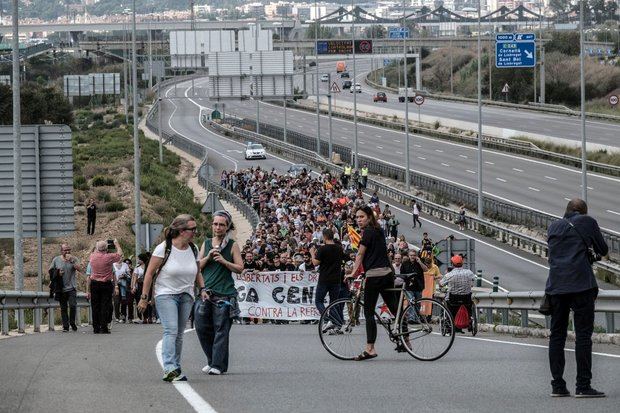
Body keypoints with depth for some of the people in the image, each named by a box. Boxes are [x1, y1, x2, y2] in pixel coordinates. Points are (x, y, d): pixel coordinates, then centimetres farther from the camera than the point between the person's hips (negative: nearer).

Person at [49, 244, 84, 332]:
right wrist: (57, 273, -7)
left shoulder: (73, 259, 4)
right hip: (61, 288, 1)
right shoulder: (56, 260, 6)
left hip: (72, 287, -1)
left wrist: (72, 261, -14)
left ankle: (72, 322, 9)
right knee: (63, 308, 4)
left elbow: (81, 270, -8)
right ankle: (65, 326, 12)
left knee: (73, 305, -13)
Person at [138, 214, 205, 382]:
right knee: (171, 331, -19)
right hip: (166, 294, -6)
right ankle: (169, 369, -28)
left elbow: (197, 272, 21)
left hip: (186, 296, 6)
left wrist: (202, 288, 6)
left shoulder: (193, 249, 6)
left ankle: (176, 369, 16)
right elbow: (149, 274, -9)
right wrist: (144, 298, -10)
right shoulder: (163, 249, -12)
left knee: (179, 334, 9)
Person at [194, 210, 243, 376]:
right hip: (205, 292, 4)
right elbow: (198, 266, 11)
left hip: (224, 294, -4)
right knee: (202, 327, 2)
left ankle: (219, 365, -5)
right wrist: (209, 256, -5)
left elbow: (240, 268, -1)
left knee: (221, 329, -6)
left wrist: (224, 261, -13)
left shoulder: (232, 245, 4)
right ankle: (212, 360, 18)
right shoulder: (206, 243, 15)